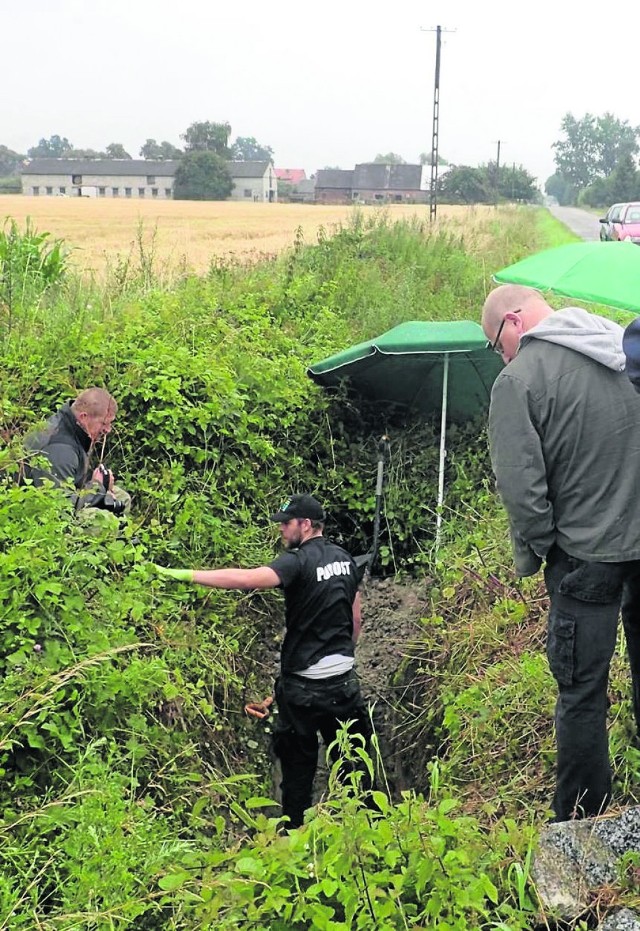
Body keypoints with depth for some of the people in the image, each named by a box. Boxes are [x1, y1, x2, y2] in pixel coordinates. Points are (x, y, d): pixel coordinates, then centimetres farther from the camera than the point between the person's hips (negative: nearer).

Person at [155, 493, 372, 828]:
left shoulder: (298, 561, -15)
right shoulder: (345, 559, 7)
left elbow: (246, 578, -32)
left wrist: (185, 574, -30)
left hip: (303, 685, -6)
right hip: (344, 681, 6)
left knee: (298, 768, 8)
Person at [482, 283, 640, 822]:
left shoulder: (518, 379, -13)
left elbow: (522, 486, -18)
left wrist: (530, 554, -1)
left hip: (587, 553, -6)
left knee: (582, 694, 4)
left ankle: (579, 823, 17)